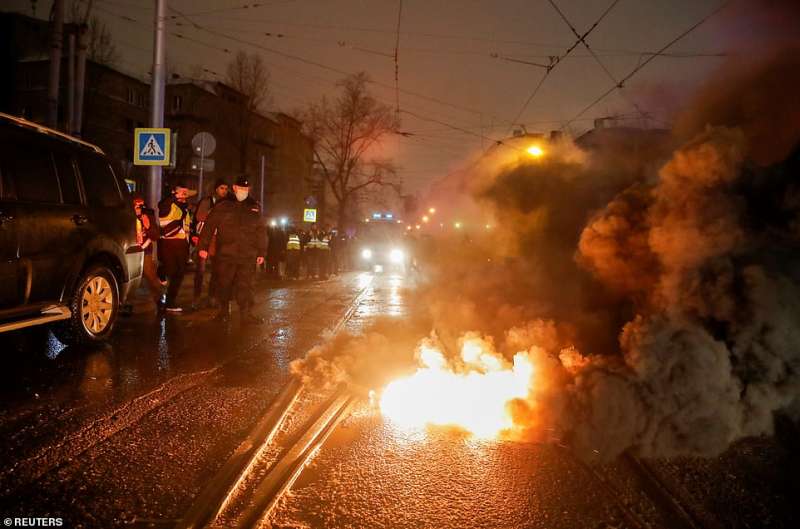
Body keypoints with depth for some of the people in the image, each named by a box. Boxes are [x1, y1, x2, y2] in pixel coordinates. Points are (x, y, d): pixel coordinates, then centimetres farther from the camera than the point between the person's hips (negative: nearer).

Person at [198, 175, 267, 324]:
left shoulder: (254, 207, 13)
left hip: (247, 256, 1)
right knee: (224, 284, 6)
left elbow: (261, 232, 14)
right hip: (225, 254, -1)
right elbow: (209, 226, 3)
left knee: (245, 285, -1)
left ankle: (246, 313, 2)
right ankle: (224, 311, 21)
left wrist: (261, 252, 9)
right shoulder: (222, 206, 5)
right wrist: (203, 247, -5)